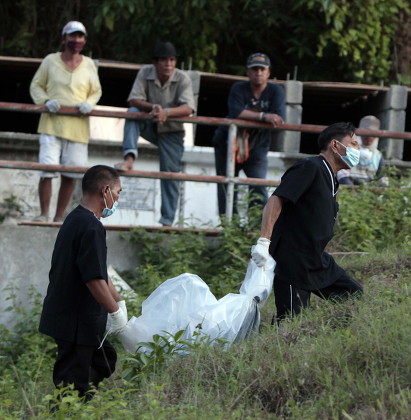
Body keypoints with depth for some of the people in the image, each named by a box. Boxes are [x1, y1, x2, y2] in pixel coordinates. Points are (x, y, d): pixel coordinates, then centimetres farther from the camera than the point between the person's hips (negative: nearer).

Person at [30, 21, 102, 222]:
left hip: (78, 128, 2)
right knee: (47, 171, -10)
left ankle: (59, 217, 12)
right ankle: (43, 214, 1)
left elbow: (96, 91, 18)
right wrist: (46, 101, -10)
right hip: (52, 125, -2)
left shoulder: (89, 64, 9)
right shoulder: (50, 61, 4)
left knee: (69, 175, 3)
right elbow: (36, 86, 10)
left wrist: (89, 103, -5)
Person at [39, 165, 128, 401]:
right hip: (76, 323, -10)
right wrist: (115, 311, -15)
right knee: (73, 384, -3)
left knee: (105, 361, 21)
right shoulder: (91, 227, -20)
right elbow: (94, 278, -25)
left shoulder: (76, 220, 14)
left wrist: (119, 301, 23)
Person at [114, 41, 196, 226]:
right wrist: (153, 107, -33)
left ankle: (167, 220, 3)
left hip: (171, 131, -1)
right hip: (149, 126, 1)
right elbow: (133, 100, -15)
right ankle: (129, 158, -39)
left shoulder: (182, 79, -15)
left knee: (170, 173, -4)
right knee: (132, 112, -28)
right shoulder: (145, 73, -10)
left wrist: (167, 112, -42)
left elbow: (188, 108, -25)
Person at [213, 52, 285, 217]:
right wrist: (263, 116, -35)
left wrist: (249, 115, -23)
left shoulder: (276, 91, -5)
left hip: (257, 149, 0)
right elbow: (235, 112, -26)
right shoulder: (239, 89, -7)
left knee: (259, 187, -15)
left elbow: (280, 118, -20)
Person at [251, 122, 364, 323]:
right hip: (292, 263, -10)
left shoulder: (331, 181, 16)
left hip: (318, 262, 10)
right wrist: (264, 241, -32)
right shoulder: (310, 168, -13)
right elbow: (275, 201, -22)